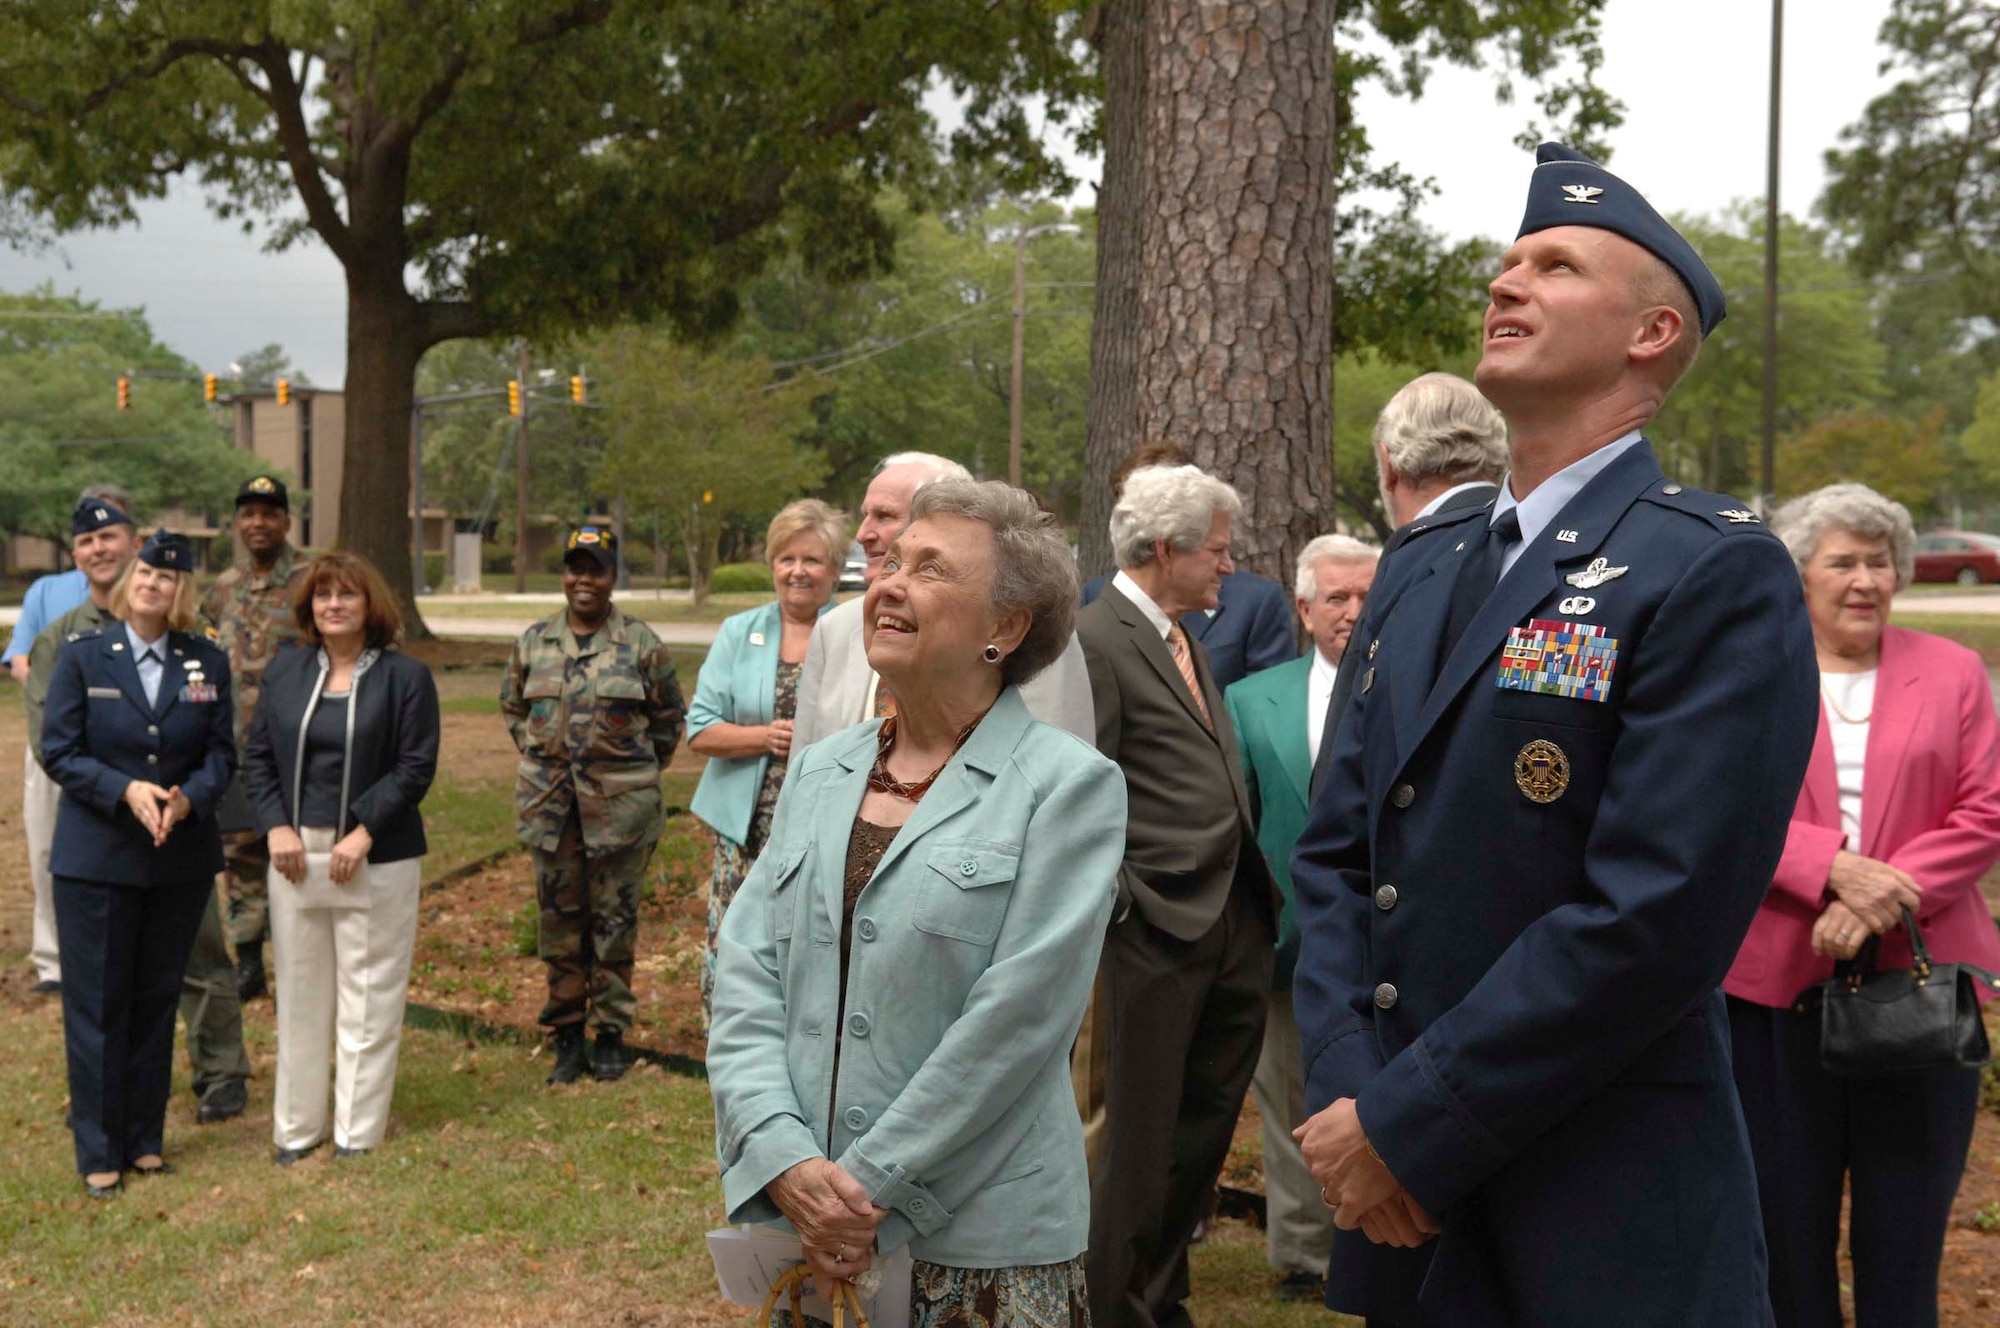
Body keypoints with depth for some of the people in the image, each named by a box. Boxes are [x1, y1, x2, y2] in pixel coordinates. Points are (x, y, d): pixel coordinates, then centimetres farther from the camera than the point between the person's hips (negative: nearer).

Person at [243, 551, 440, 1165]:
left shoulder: (406, 676, -2)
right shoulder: (285, 671, 10)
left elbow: (415, 768, -7)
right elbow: (257, 757, 9)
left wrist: (363, 834, -15)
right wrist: (276, 827, -5)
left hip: (376, 860, -3)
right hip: (296, 854, 3)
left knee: (368, 999, 1)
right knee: (299, 996, 9)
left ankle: (358, 1132, 12)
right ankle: (296, 1128, 20)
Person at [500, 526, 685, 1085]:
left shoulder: (641, 643, -1)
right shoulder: (533, 642, 7)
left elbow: (668, 718, 6)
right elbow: (513, 707, 20)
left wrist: (637, 773, 5)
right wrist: (541, 757, 12)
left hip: (620, 804, -3)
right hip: (549, 803, 3)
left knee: (614, 921, 4)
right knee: (559, 919, 7)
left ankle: (612, 1033, 16)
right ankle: (567, 1035, 17)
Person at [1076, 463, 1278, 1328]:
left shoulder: (1186, 638, 14)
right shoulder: (1095, 641, -14)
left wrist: (1257, 894, 14)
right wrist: (1126, 906, -16)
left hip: (1234, 923, 9)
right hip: (1159, 930, -9)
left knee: (1206, 1124, 18)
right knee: (1142, 1136, 3)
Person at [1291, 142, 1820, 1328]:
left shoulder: (1718, 574, -12)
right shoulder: (1418, 572, 11)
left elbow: (1655, 917, -20)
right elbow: (1336, 851, 8)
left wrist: (1409, 1127, -16)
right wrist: (1346, 1095, -6)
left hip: (1598, 1226, -6)